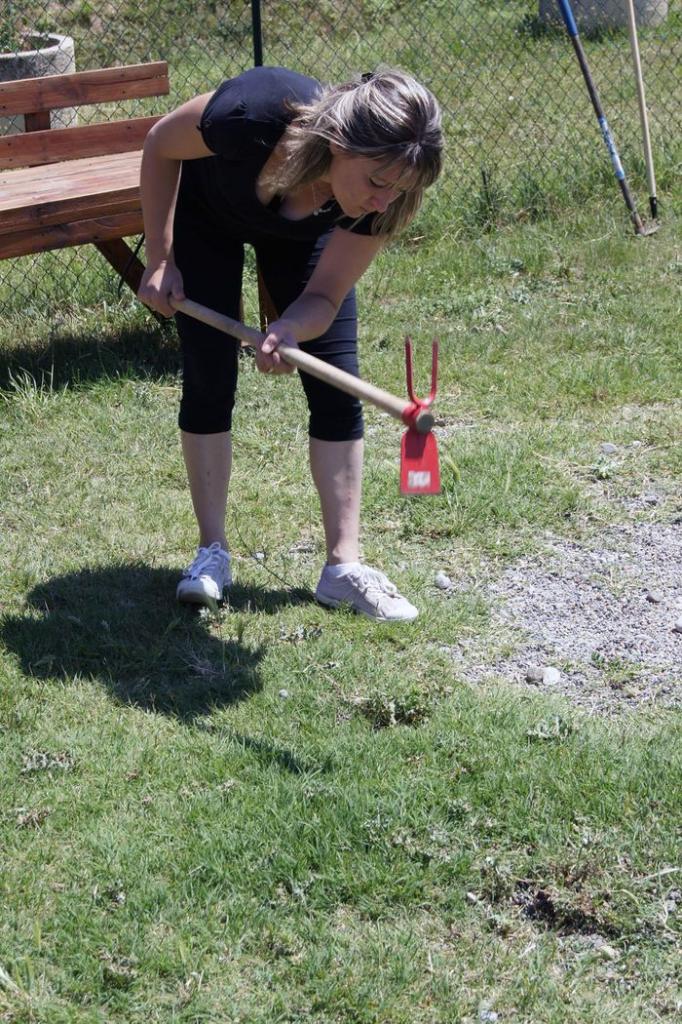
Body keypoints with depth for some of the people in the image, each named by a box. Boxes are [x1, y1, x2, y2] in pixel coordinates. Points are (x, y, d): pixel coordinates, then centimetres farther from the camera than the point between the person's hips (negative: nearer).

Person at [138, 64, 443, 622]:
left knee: (336, 384, -8)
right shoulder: (253, 114, -44)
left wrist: (288, 330, -46)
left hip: (301, 232, 2)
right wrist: (160, 260, -19)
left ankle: (344, 565, -3)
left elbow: (324, 297, -24)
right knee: (209, 380, -6)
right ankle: (213, 551, 7)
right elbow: (161, 146, -22)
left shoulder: (377, 201, -35)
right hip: (205, 212, -2)